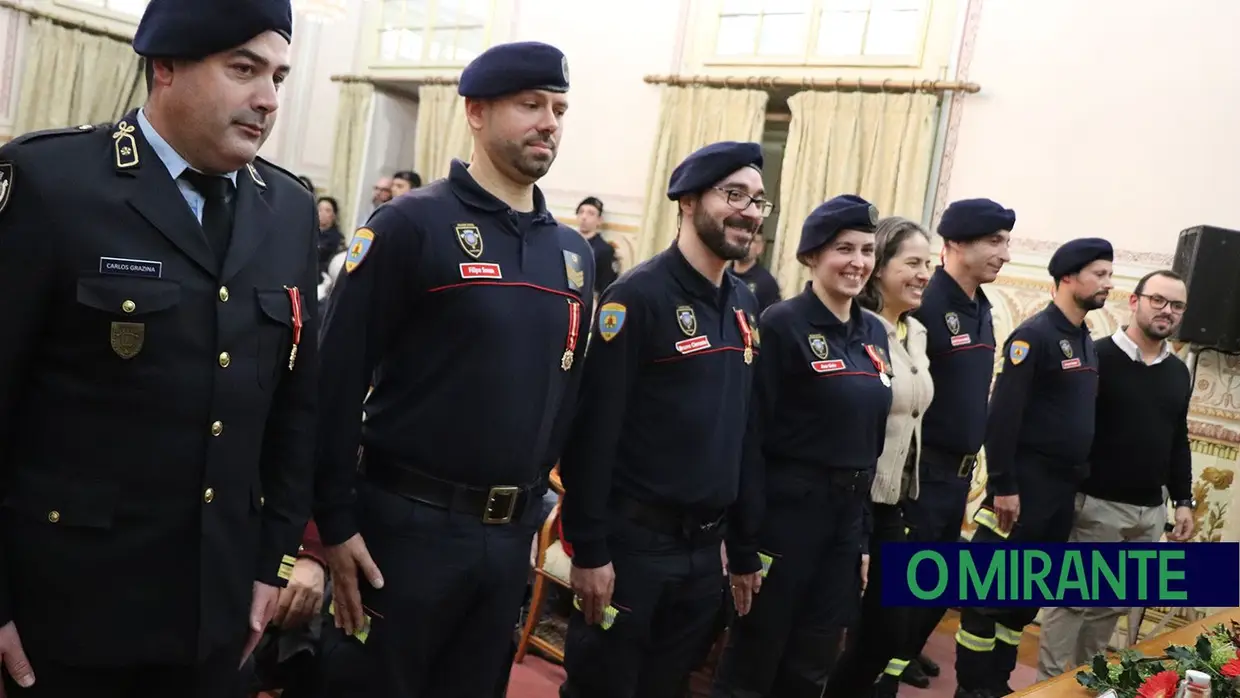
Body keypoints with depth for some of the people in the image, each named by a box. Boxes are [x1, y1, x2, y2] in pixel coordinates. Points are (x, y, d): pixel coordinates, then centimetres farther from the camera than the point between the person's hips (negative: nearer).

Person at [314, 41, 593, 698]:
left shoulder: (573, 253, 8)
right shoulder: (410, 224, -10)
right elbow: (339, 379, -12)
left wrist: (532, 508, 12)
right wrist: (336, 519, -12)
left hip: (512, 534, 6)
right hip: (408, 523, -5)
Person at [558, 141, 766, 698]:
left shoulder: (745, 305, 9)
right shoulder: (639, 296, -15)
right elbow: (592, 431, -17)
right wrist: (589, 548, -18)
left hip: (706, 546, 7)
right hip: (633, 540, -7)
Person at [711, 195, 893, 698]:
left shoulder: (874, 333, 9)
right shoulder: (781, 325, -12)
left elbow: (871, 439, 15)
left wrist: (863, 536, 15)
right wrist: (746, 544, -17)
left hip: (847, 515, 7)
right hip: (785, 510, -7)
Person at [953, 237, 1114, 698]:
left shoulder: (1087, 342, 13)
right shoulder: (1034, 334, -12)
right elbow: (1003, 415, -18)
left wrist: (1076, 478, 16)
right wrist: (1003, 485, -21)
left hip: (1065, 486, 9)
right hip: (1026, 482, -8)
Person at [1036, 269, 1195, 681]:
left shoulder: (1179, 373, 11)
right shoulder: (1098, 357, -10)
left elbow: (1178, 442, 18)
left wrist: (1183, 500, 13)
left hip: (1150, 512, 6)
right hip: (1096, 505, -6)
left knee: (1112, 605, 14)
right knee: (1071, 600, 1)